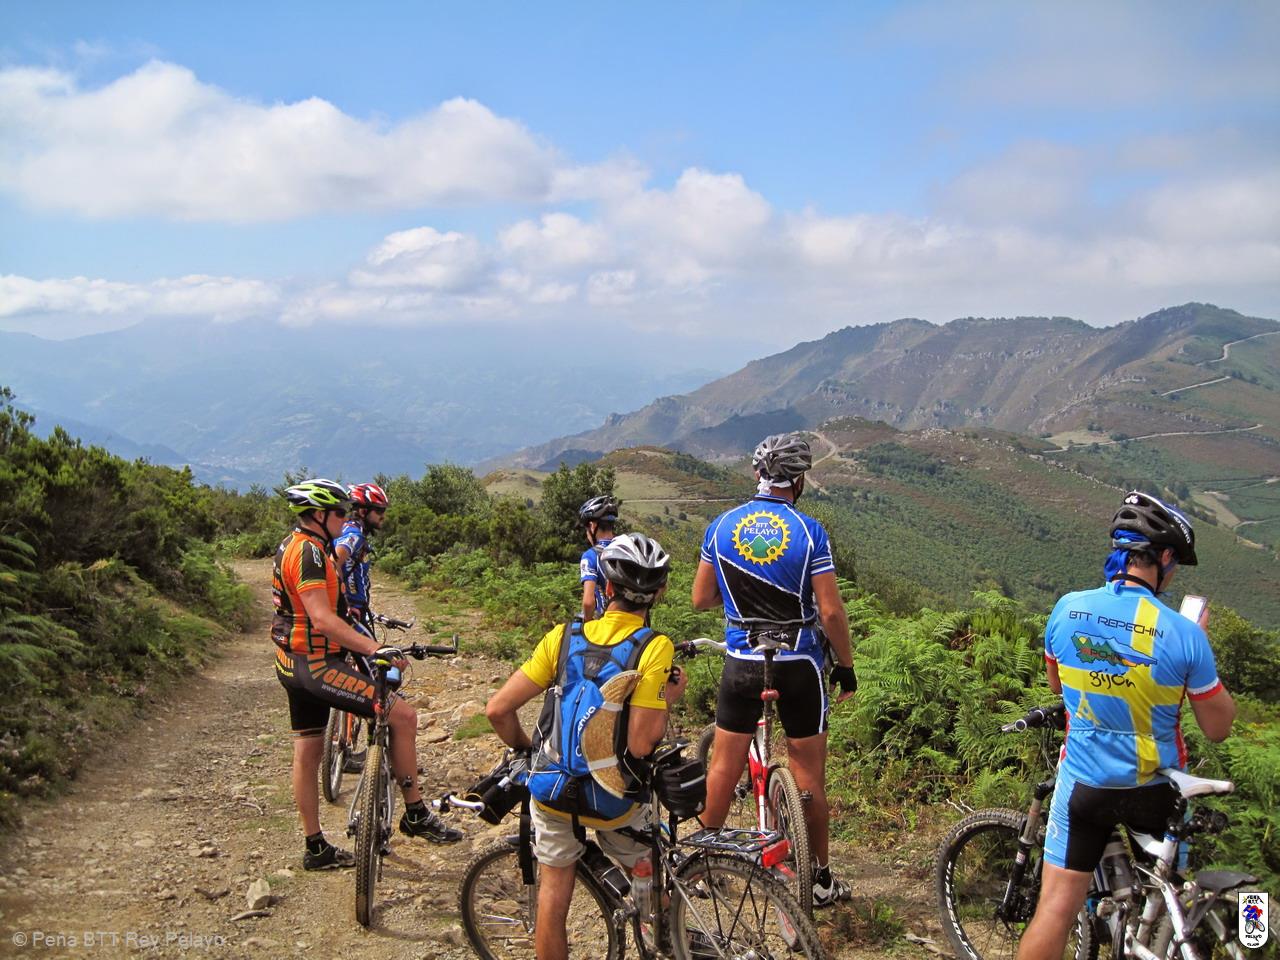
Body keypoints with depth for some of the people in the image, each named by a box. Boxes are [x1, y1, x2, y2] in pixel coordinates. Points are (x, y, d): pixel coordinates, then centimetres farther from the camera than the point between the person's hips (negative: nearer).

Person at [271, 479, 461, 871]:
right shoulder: (309, 551, -18)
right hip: (315, 664, -11)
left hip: (294, 663, 11)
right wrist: (376, 649, -31)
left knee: (307, 753, 16)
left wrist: (366, 645, 28)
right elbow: (323, 620, -28)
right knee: (402, 715, -12)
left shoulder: (292, 546, 16)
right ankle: (415, 814, -3)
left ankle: (316, 848, 25)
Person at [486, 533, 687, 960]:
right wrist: (667, 698, -4)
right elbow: (640, 744, -21)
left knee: (554, 893, 19)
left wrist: (525, 748, 12)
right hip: (616, 804, -1)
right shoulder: (655, 647, -14)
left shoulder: (564, 636, -5)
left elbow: (498, 709, -7)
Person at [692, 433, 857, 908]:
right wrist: (846, 665, 0)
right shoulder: (808, 530, -11)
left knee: (724, 766, 13)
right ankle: (820, 877, 18)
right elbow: (831, 610, -12)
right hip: (799, 665, -2)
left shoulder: (722, 525, -1)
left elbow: (700, 598, 4)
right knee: (808, 774, 8)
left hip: (742, 663, 2)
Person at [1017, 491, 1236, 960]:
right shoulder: (1183, 633, -19)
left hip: (1083, 781, 2)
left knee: (1057, 907, 3)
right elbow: (1218, 728, -6)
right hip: (1156, 788, -1)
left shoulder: (1067, 609, -9)